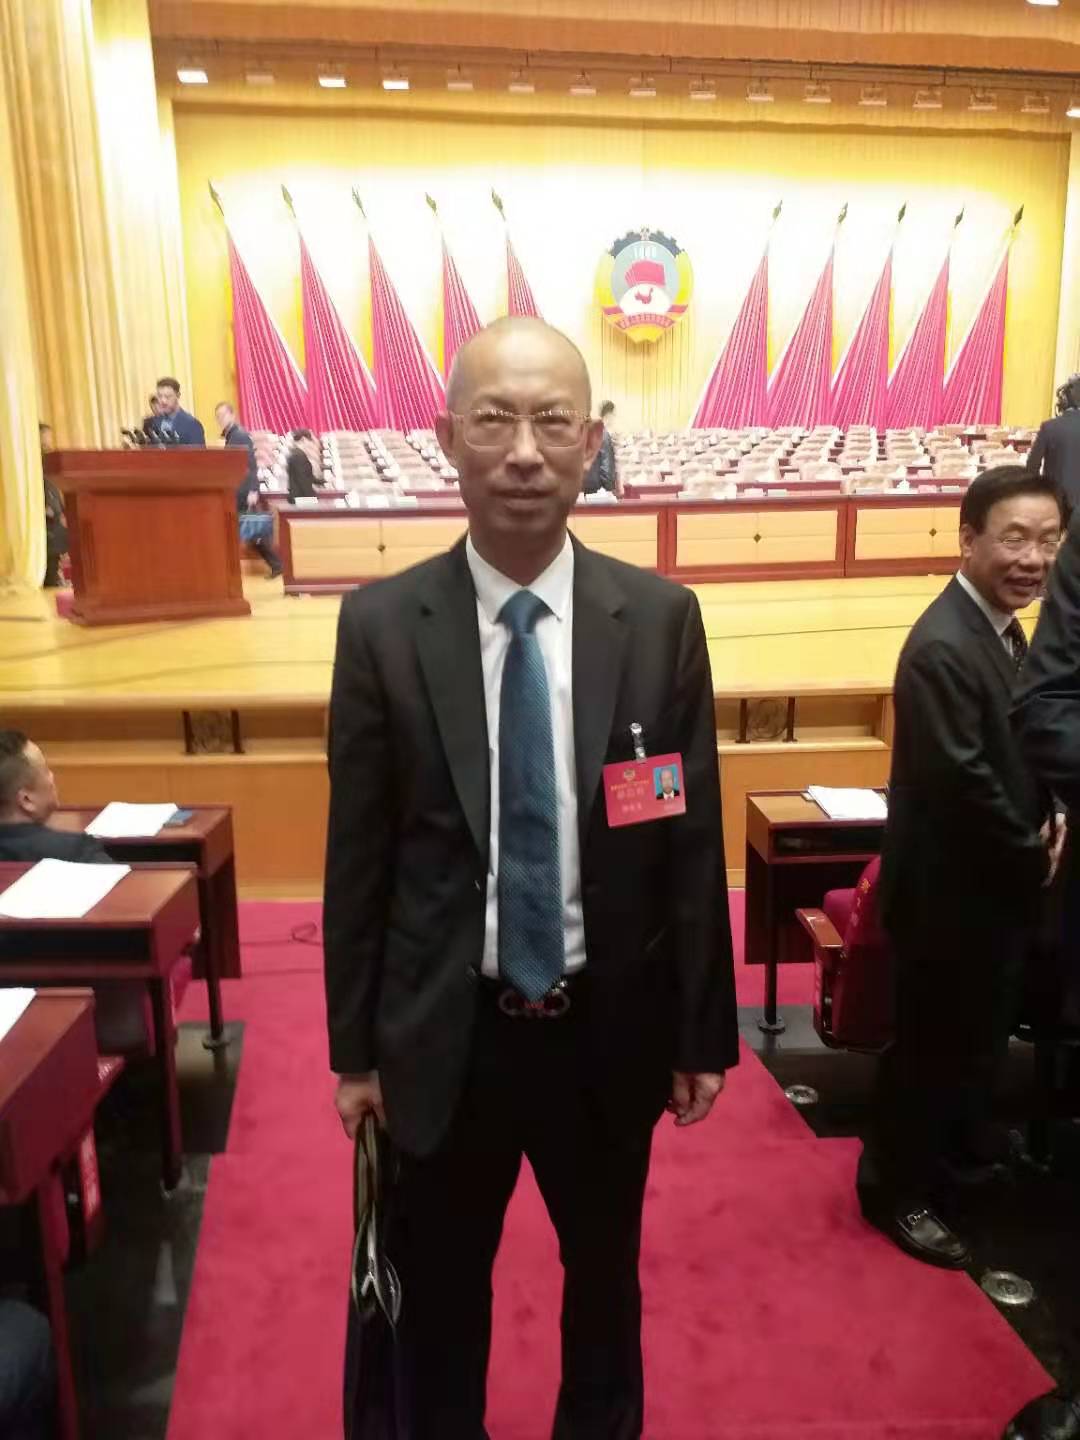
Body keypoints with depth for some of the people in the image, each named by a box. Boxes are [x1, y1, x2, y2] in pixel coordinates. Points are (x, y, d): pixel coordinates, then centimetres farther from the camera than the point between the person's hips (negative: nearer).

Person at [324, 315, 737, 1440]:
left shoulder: (661, 620, -8)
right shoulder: (381, 625, -10)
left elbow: (693, 840, -4)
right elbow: (357, 854, -5)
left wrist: (703, 1033, 1)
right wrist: (355, 1047, 0)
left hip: (609, 1030, 1)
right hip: (442, 1035, 0)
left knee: (606, 1279, 26)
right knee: (439, 1294, 22)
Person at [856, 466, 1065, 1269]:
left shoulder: (1002, 629, 6)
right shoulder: (944, 648, -25)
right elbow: (963, 783, -27)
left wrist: (1049, 821, 0)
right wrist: (1035, 858, -14)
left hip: (996, 882, 9)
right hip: (952, 889, -9)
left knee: (980, 1035, 24)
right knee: (932, 1044, 6)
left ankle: (963, 1153, 45)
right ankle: (899, 1192, 25)